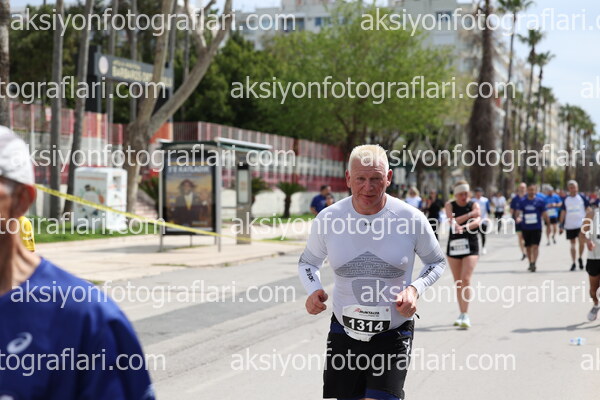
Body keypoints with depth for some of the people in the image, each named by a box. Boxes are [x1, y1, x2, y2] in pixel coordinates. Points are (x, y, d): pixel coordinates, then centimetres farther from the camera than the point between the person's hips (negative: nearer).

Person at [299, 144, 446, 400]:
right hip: (344, 331, 2)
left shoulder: (412, 219, -8)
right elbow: (307, 262, 13)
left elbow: (436, 262, 9)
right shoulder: (328, 219, -4)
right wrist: (313, 290, -8)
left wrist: (415, 288, -11)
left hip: (394, 334, -2)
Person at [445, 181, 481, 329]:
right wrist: (469, 214, -22)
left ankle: (465, 315, -17)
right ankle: (462, 314, 20)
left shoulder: (474, 205, -1)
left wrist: (464, 226, -37)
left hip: (470, 246, -3)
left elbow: (477, 221, -19)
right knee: (458, 282, 8)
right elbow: (452, 221, -14)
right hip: (454, 245, 3)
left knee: (466, 279, -15)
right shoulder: (450, 205, 4)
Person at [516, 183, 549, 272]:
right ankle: (530, 263, 26)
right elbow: (519, 212, -1)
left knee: (535, 246, -13)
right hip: (525, 227, 3)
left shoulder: (540, 201, 0)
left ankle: (533, 263, -17)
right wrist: (518, 218, -23)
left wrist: (548, 224, 6)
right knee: (528, 247, 11)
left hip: (536, 227, -3)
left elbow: (544, 214, 5)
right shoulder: (522, 202, 4)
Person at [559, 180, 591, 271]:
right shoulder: (565, 200, 7)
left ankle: (580, 258, 9)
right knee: (572, 244, 7)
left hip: (581, 224, -2)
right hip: (570, 226, 2)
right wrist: (561, 226, 7)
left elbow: (588, 210, 6)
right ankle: (573, 263, 14)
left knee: (582, 241, -15)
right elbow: (563, 213, 11)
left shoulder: (582, 197, 2)